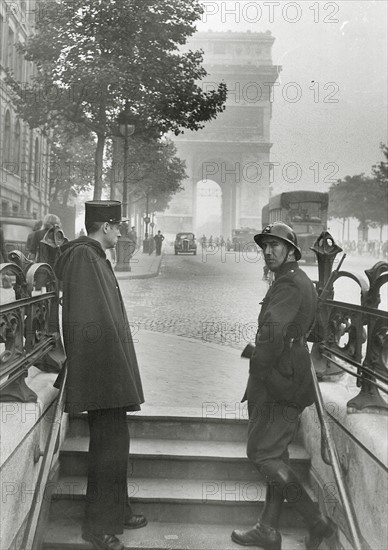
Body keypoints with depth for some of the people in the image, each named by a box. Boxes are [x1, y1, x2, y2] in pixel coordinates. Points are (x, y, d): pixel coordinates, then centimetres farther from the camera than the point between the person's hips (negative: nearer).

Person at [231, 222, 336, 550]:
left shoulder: (288, 284, -16)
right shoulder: (303, 282, 17)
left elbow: (272, 332, -30)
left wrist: (259, 372, -19)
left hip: (278, 381, -10)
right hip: (292, 381, 10)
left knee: (263, 453, -4)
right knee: (276, 455, 14)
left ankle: (318, 521, 1)